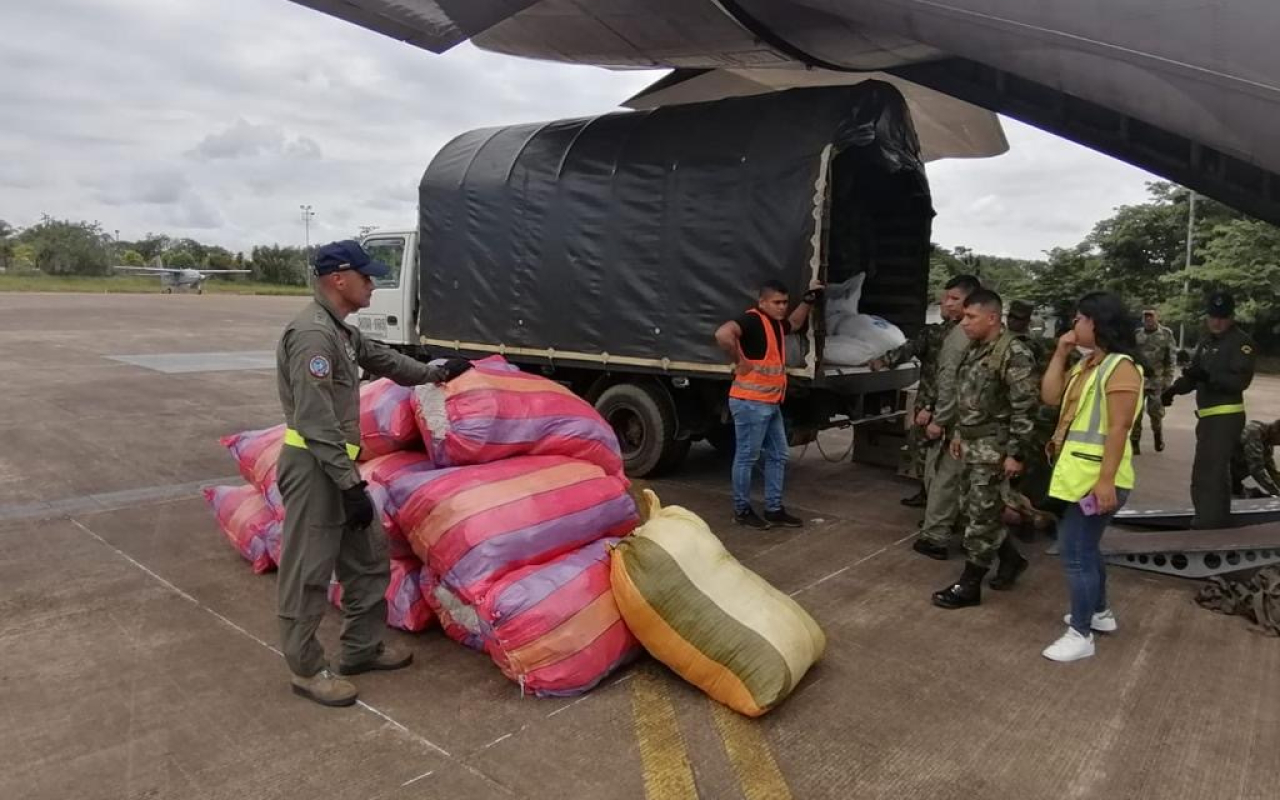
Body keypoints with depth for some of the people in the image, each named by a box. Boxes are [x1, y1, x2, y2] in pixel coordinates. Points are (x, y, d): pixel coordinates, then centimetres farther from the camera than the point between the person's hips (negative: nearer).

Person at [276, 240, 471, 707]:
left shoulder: (340, 331, 13)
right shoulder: (313, 333, -20)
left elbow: (381, 359, 32)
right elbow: (317, 421, -24)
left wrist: (435, 374, 44)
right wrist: (351, 485, -23)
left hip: (337, 465, 11)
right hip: (314, 469, -11)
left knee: (369, 557, 16)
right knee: (308, 571, 2)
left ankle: (362, 648, 30)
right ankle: (307, 670, 16)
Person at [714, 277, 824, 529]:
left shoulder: (776, 322, 13)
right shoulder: (752, 320, -17)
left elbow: (794, 323, 37)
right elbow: (723, 334, -35)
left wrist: (809, 298, 24)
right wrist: (739, 361, -23)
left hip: (771, 404, 10)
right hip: (750, 403, -10)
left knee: (778, 456, 15)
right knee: (747, 457, 1)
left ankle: (774, 509, 24)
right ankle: (742, 510, 13)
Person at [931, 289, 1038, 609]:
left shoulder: (1014, 354, -18)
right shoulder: (976, 349, 10)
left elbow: (1025, 408, -19)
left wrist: (1016, 453, -19)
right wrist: (959, 434, 20)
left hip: (994, 449, -9)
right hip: (973, 445, 9)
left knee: (981, 516, -1)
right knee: (974, 510, 17)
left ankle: (969, 586, 8)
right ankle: (1011, 558, 37)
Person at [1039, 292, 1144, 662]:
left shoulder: (1121, 367, -17)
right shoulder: (1086, 364, 13)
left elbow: (1119, 428, -22)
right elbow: (1049, 396, 8)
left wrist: (1106, 480, -25)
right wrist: (1060, 353, 4)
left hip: (1097, 478, -10)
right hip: (1078, 473, 10)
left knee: (1076, 552, -5)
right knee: (1085, 546, 22)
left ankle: (1081, 634, 5)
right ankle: (1100, 612, 38)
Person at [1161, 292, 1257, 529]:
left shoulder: (1241, 341, -10)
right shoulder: (1206, 343, 15)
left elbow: (1241, 380, -20)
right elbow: (1194, 375, 16)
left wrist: (1208, 376, -33)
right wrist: (1174, 389, -3)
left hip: (1226, 416, -9)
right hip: (1208, 416, 9)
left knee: (1206, 473, -14)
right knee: (1216, 471, 20)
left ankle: (1207, 524, -11)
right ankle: (1219, 519, 33)